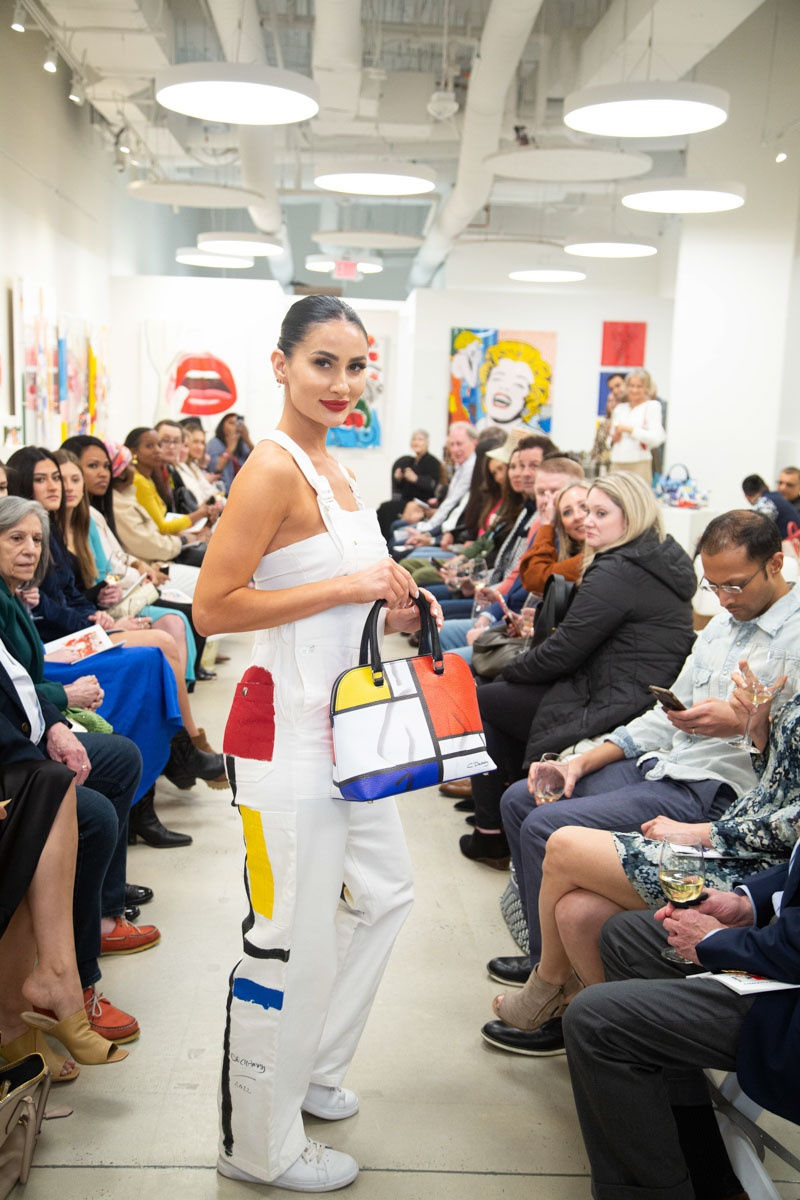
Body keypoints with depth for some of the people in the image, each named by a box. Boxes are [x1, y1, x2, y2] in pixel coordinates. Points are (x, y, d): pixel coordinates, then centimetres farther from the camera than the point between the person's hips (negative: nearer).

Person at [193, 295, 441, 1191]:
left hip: (347, 719, 10)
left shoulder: (331, 468, 12)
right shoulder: (272, 468, -17)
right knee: (293, 939, 0)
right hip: (286, 729, -10)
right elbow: (212, 608, -23)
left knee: (382, 895, 21)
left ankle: (310, 1069, 40)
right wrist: (347, 586, -22)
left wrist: (392, 610, 7)